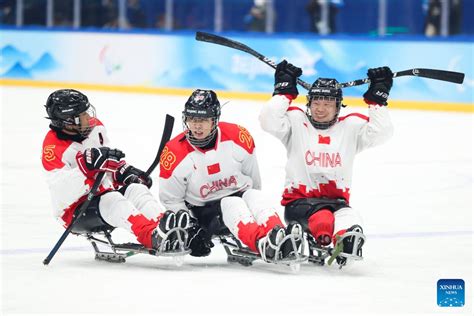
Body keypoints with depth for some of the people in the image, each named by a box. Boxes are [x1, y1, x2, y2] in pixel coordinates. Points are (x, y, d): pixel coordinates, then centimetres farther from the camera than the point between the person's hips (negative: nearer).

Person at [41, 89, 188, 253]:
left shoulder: (95, 127, 2)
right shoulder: (54, 147, -21)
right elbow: (62, 193, -33)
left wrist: (124, 170, 5)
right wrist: (86, 166, -42)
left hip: (103, 193, 8)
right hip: (75, 210, -8)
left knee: (136, 189, -19)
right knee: (111, 201, -34)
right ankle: (153, 235, -59)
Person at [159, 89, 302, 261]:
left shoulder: (237, 136, -9)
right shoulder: (174, 153, -12)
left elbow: (253, 177, 7)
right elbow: (170, 200, -5)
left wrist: (254, 203, 14)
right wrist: (189, 228, -14)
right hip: (204, 213, -3)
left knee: (254, 197, -28)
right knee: (232, 205, -31)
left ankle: (280, 238, -54)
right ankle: (263, 245, -59)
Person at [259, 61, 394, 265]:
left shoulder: (351, 127, 9)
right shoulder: (296, 121, 5)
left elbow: (381, 132, -3)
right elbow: (268, 120, -10)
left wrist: (377, 98, -5)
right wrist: (284, 90, -6)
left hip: (336, 200, 2)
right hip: (299, 200, -2)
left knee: (351, 225, -34)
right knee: (323, 221, -39)